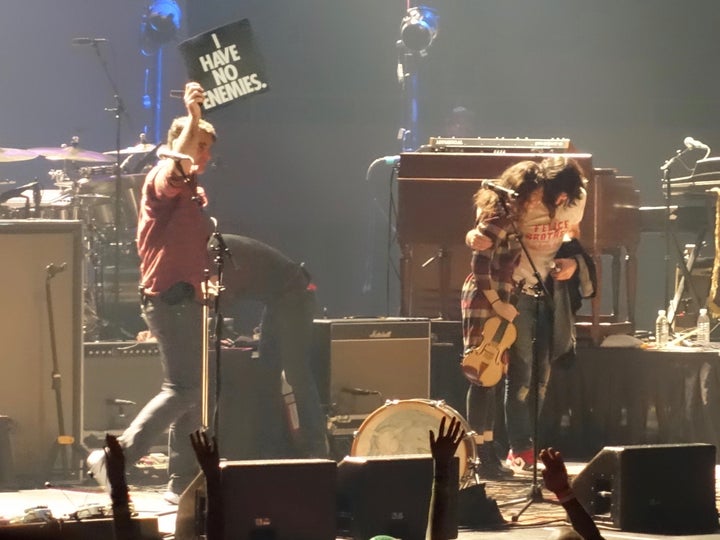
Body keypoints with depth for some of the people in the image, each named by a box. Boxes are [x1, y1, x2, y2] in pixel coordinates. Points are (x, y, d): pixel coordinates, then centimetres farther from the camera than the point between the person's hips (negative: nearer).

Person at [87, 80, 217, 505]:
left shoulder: (197, 193, 21)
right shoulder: (163, 179, -6)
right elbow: (178, 161, -31)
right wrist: (193, 116, -39)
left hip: (190, 299, 10)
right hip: (170, 297, -9)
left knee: (194, 391, 8)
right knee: (183, 389, -15)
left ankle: (183, 482, 12)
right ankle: (116, 459, -13)